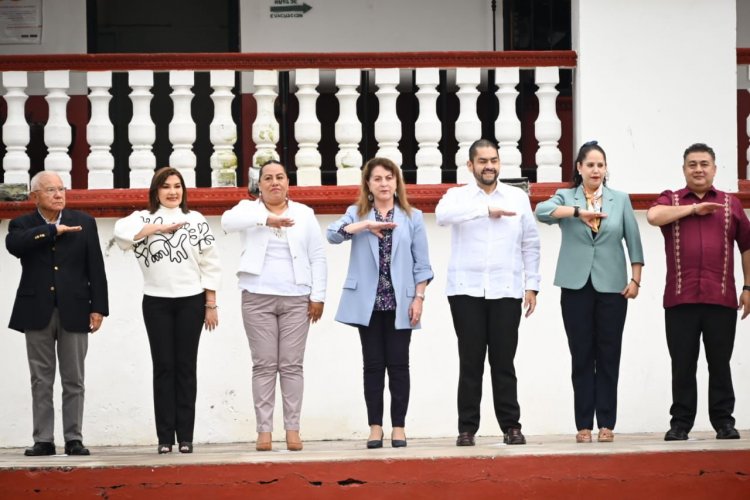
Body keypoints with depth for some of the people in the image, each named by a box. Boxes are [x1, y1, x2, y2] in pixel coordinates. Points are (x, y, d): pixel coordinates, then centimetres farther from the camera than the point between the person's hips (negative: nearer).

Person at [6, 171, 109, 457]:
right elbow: (14, 244, -19)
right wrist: (53, 231, -15)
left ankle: (74, 439, 7)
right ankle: (43, 440, 7)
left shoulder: (84, 223, 8)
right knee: (41, 380, 4)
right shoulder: (23, 226, 5)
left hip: (74, 311, 0)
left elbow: (95, 268, 5)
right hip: (37, 312, 0)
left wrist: (98, 307, -2)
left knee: (74, 380, 2)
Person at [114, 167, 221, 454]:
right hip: (156, 302, 0)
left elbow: (210, 265, 6)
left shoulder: (196, 220, 6)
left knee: (186, 366, 3)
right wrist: (161, 227, -20)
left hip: (190, 301, 0)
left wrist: (211, 305, 1)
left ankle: (185, 436, 5)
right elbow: (121, 232, -19)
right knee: (163, 366, 1)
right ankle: (165, 437, 2)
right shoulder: (144, 219, 4)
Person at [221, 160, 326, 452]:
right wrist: (266, 219, -32)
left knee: (292, 365, 1)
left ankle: (292, 430, 3)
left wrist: (318, 296, 1)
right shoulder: (249, 209, 5)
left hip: (296, 300, 1)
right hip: (258, 299, -1)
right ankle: (264, 430, 1)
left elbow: (317, 257, 9)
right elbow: (228, 221, -19)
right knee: (264, 365, -1)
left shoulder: (304, 214, 10)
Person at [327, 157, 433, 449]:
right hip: (368, 303, 1)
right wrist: (366, 225, -23)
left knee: (398, 364, 0)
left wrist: (419, 297, -5)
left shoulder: (412, 217, 7)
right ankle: (375, 427, 6)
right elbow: (333, 234, -12)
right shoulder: (357, 214, 8)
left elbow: (421, 263, 4)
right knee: (373, 365, 3)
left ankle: (399, 427, 5)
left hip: (400, 303, 0)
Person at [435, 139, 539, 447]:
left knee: (503, 362, 2)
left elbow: (530, 245, 11)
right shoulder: (458, 196, 5)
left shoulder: (518, 198, 10)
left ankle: (511, 426, 7)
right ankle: (467, 428, 5)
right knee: (471, 362, 0)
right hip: (466, 291, -1)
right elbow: (443, 214, -19)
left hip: (506, 292, 1)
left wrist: (532, 285, 5)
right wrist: (486, 209, -19)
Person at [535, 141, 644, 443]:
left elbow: (634, 241, 8)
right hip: (576, 287, -1)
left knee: (609, 356, 1)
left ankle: (606, 424, 4)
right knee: (581, 357, 1)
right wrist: (578, 211, -28)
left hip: (612, 287, 1)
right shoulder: (566, 197, 6)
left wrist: (635, 279, -2)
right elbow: (542, 211, -15)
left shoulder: (621, 200, 10)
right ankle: (584, 425, 3)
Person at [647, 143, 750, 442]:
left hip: (721, 300, 0)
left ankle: (723, 421, 10)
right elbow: (653, 216, -12)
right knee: (683, 366, 2)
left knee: (720, 364, 4)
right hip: (680, 299, 0)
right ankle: (680, 423, 6)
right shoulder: (670, 201, 11)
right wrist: (693, 208, -9)